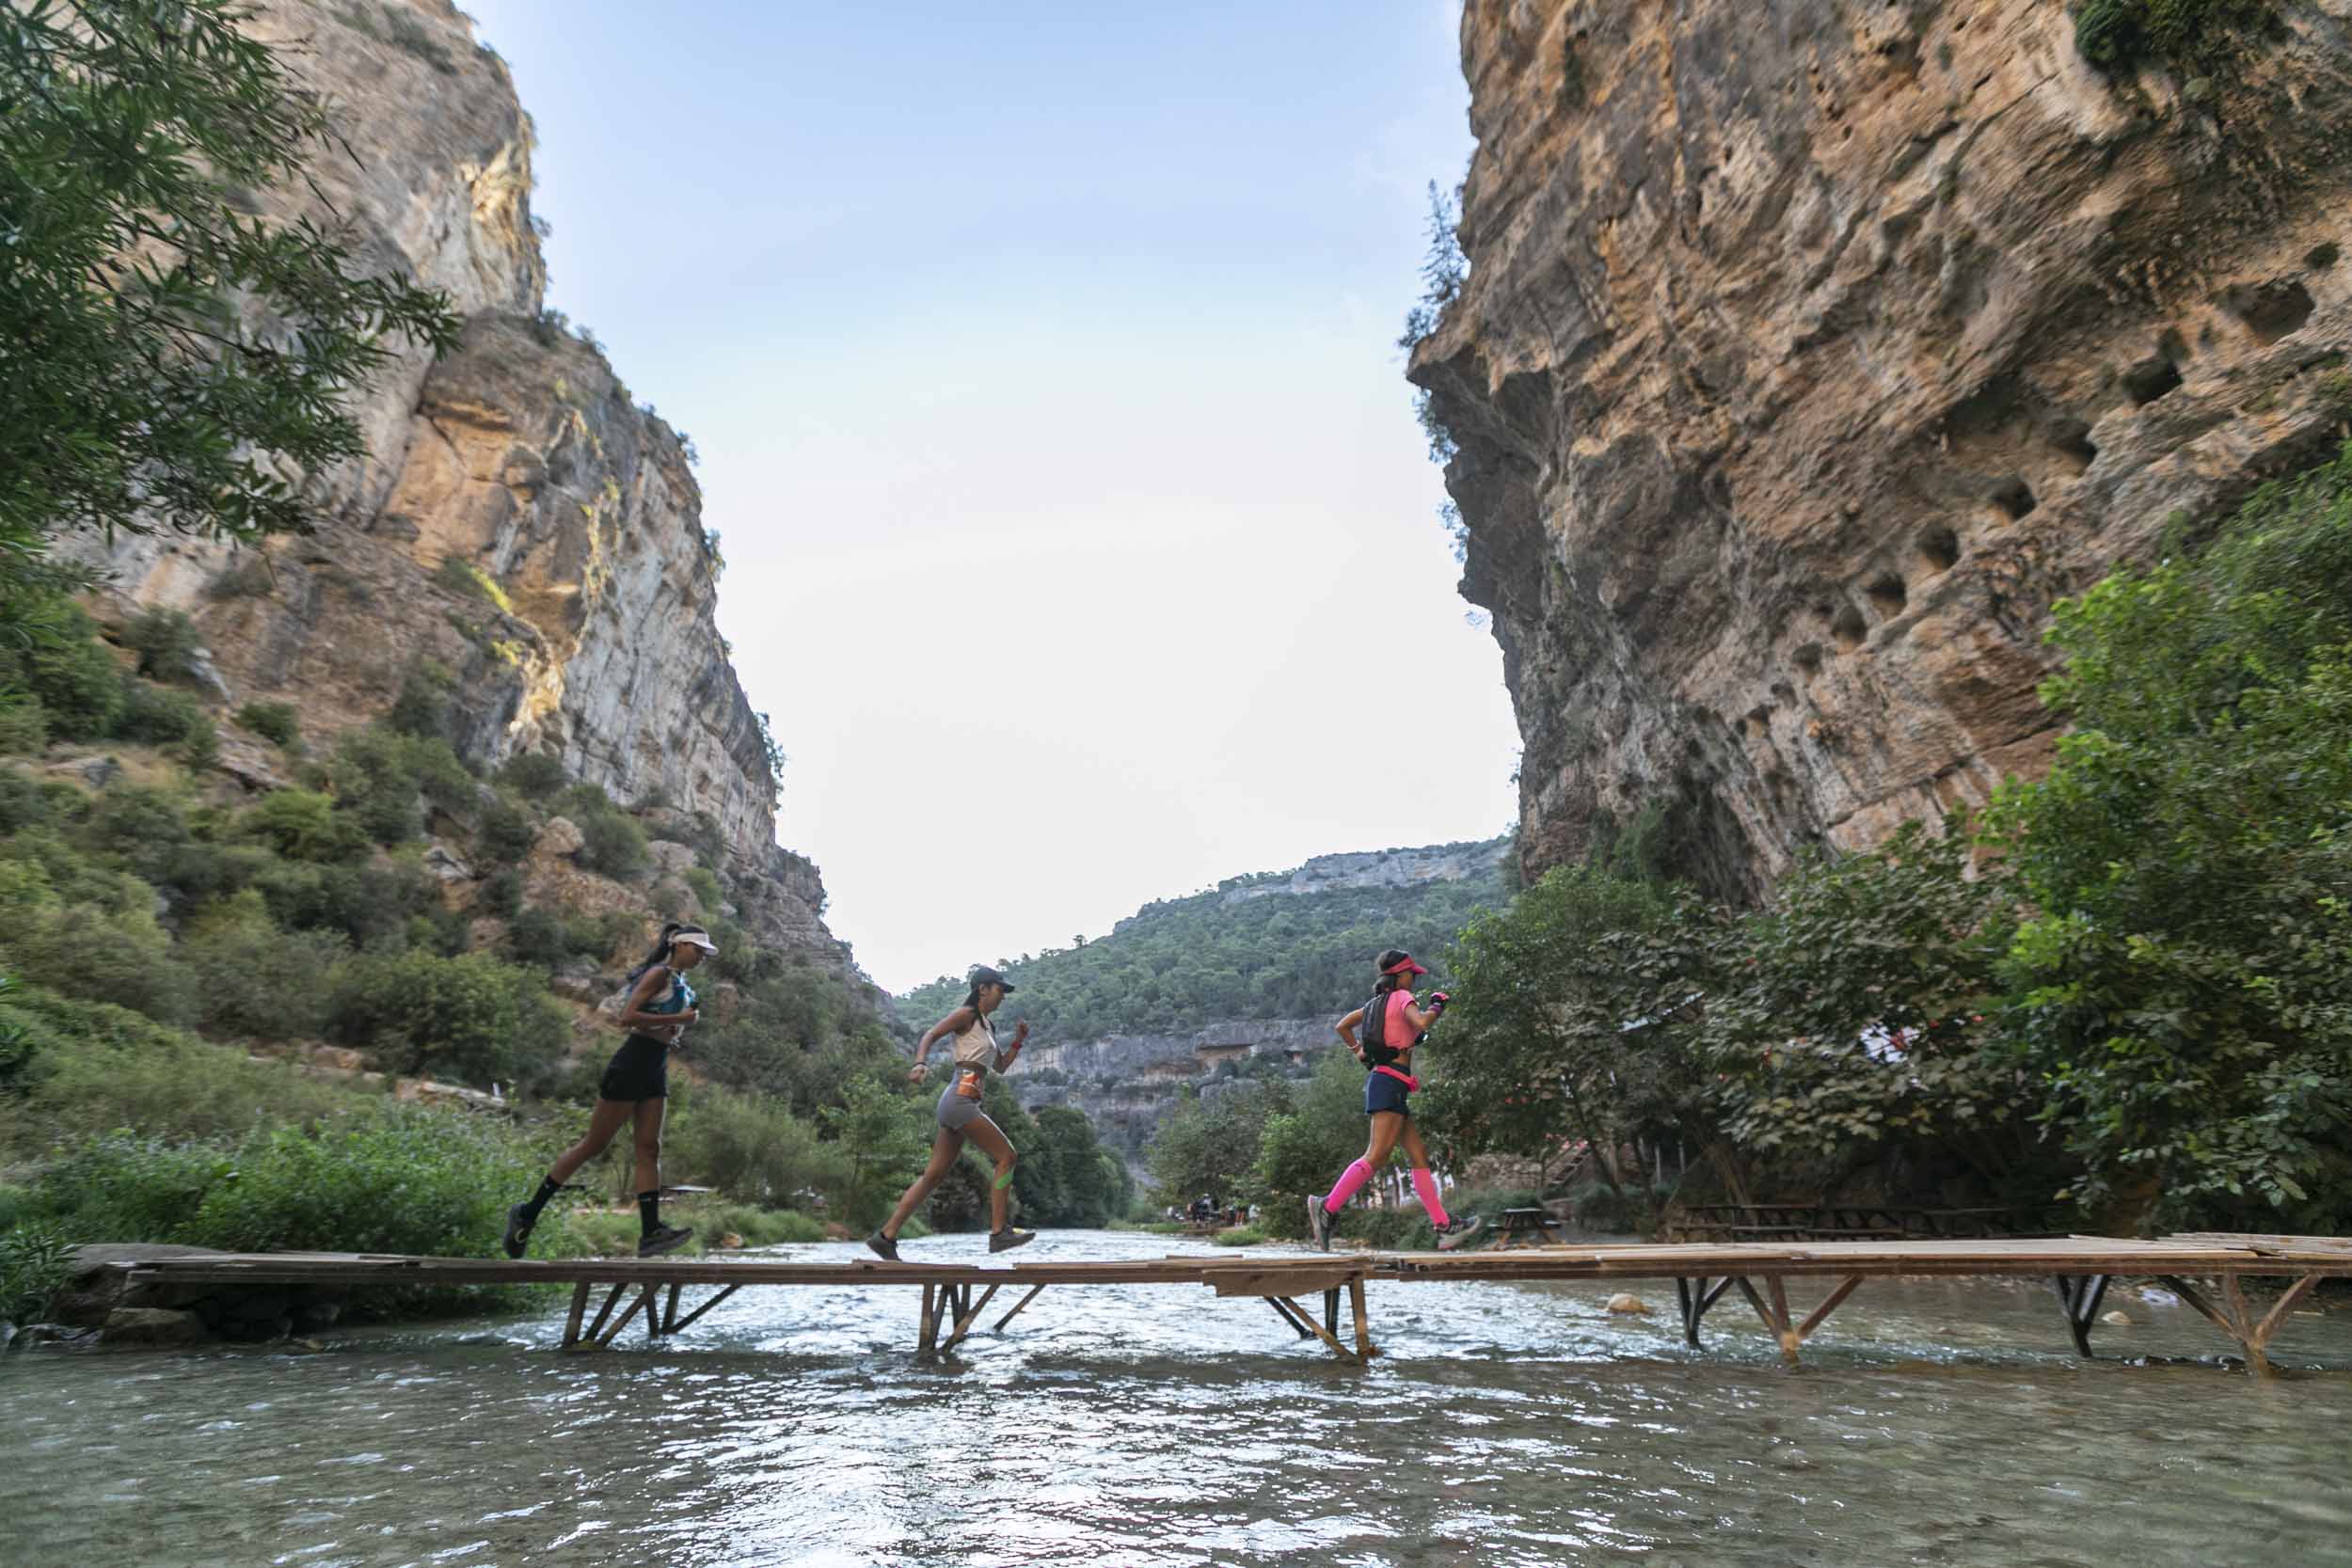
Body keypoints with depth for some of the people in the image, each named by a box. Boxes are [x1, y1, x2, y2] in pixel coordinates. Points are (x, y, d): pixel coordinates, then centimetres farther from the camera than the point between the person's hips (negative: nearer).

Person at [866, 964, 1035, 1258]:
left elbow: (1001, 1066, 30)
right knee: (1007, 1156, -7)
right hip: (960, 1098, -9)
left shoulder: (987, 1025, 24)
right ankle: (998, 1232, -6)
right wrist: (920, 1064, -30)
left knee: (933, 1175, 7)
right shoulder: (966, 1014, -2)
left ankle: (886, 1236, 8)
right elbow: (929, 1036, -12)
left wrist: (1018, 1041, 16)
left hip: (962, 1104, 9)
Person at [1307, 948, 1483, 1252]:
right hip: (1391, 1082, -10)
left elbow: (1342, 1026, 25)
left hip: (1381, 1080, 10)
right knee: (1376, 1156, -15)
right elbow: (1421, 1023, -24)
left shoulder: (1377, 1002, 19)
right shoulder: (1402, 997, -4)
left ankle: (1444, 1227, 7)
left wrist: (1358, 1053, 23)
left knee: (1419, 1157, 8)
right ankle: (1327, 1207, -20)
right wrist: (1436, 1008, -5)